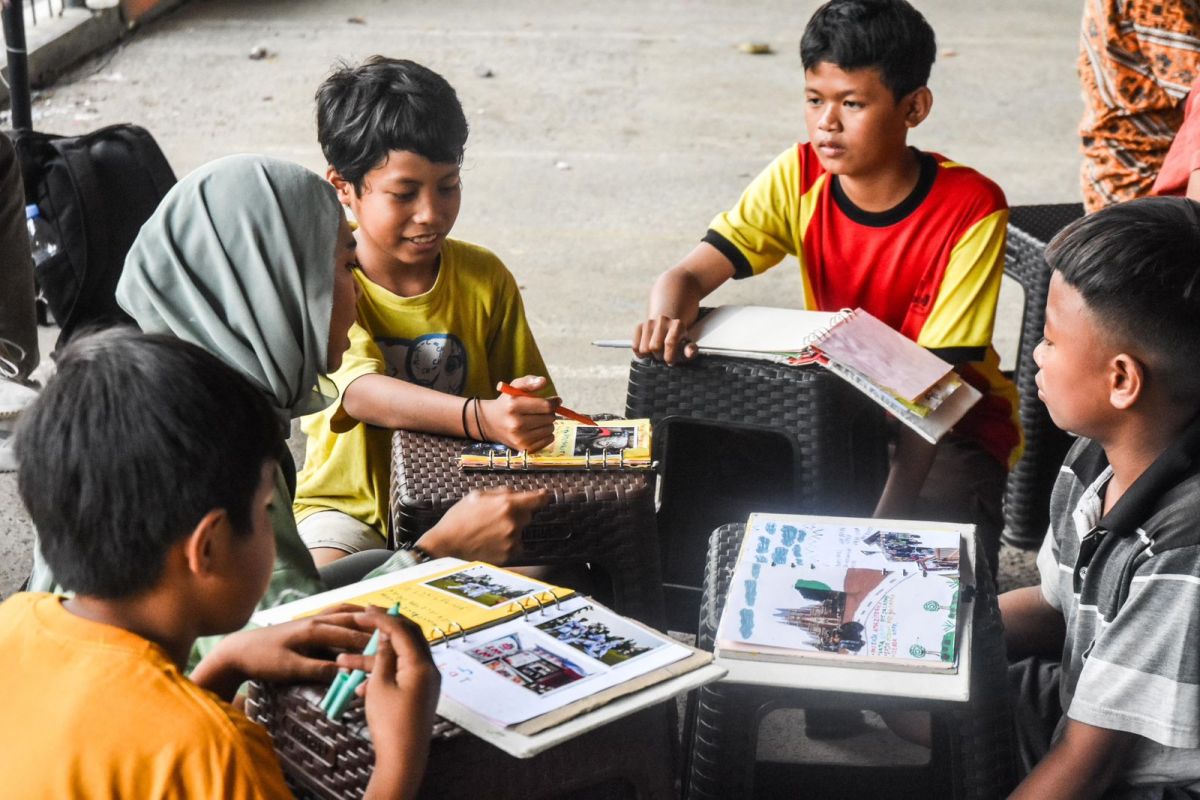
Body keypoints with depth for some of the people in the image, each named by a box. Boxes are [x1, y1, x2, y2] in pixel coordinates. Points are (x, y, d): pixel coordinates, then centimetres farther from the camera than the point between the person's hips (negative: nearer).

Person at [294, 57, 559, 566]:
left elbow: (527, 400, 9)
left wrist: (535, 404, -18)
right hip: (349, 505, -3)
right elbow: (362, 394, -29)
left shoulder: (484, 278, 2)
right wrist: (480, 418, -46)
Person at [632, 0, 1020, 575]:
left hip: (954, 426, -4)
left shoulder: (970, 209, -21)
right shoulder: (798, 178, -10)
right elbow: (687, 275, -16)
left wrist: (889, 512, -34)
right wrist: (667, 321, -41)